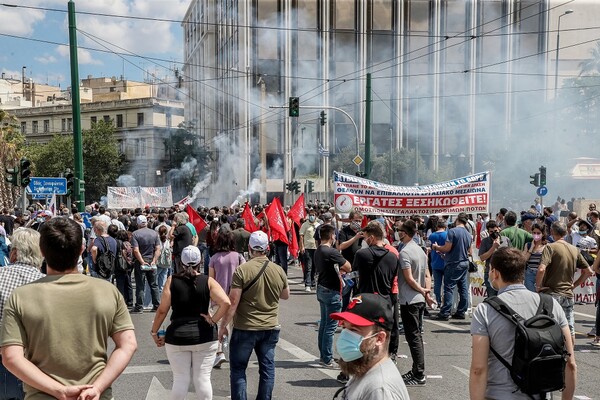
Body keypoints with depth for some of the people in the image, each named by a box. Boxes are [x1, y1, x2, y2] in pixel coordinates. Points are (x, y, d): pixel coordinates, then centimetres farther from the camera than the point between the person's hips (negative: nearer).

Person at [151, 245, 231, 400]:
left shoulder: (172, 280, -3)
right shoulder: (208, 281, -4)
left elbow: (162, 310, -4)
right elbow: (226, 303, -18)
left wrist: (154, 332, 7)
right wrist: (213, 320, -6)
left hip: (177, 336, 0)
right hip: (204, 336, 0)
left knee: (180, 379, 9)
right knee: (203, 378, 8)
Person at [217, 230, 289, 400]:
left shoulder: (242, 270, -14)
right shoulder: (278, 270, -1)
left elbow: (232, 303, -15)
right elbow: (286, 295, 15)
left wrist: (223, 326, -5)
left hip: (245, 328, -4)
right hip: (271, 328, 4)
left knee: (238, 368, 9)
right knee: (267, 368, 12)